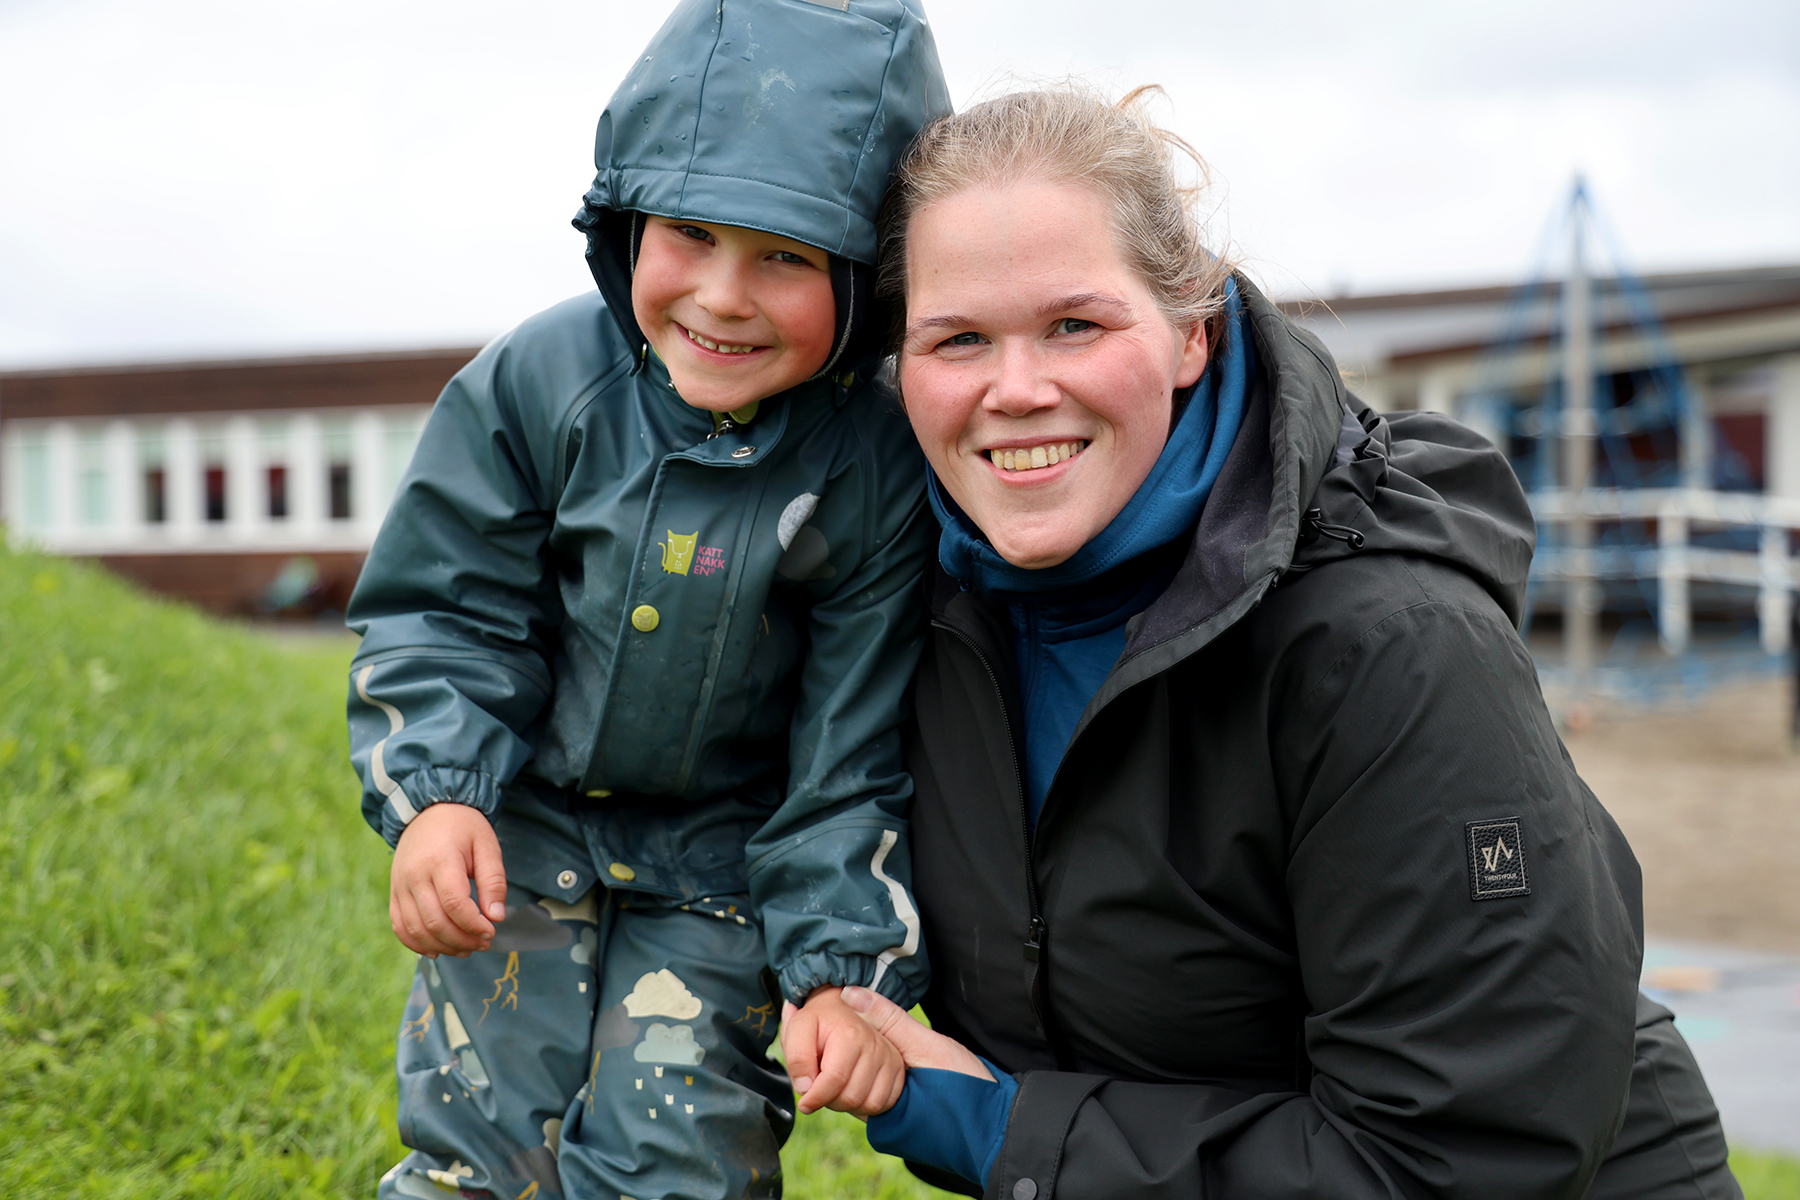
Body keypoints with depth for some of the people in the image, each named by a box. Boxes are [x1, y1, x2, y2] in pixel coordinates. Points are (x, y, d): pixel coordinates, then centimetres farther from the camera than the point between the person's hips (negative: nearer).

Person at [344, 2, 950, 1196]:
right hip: (524, 832, 1)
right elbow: (448, 608, -7)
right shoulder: (542, 380, -16)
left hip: (721, 867, -1)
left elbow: (856, 751, -11)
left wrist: (848, 963, -18)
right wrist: (434, 796, -21)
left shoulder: (877, 471, -19)